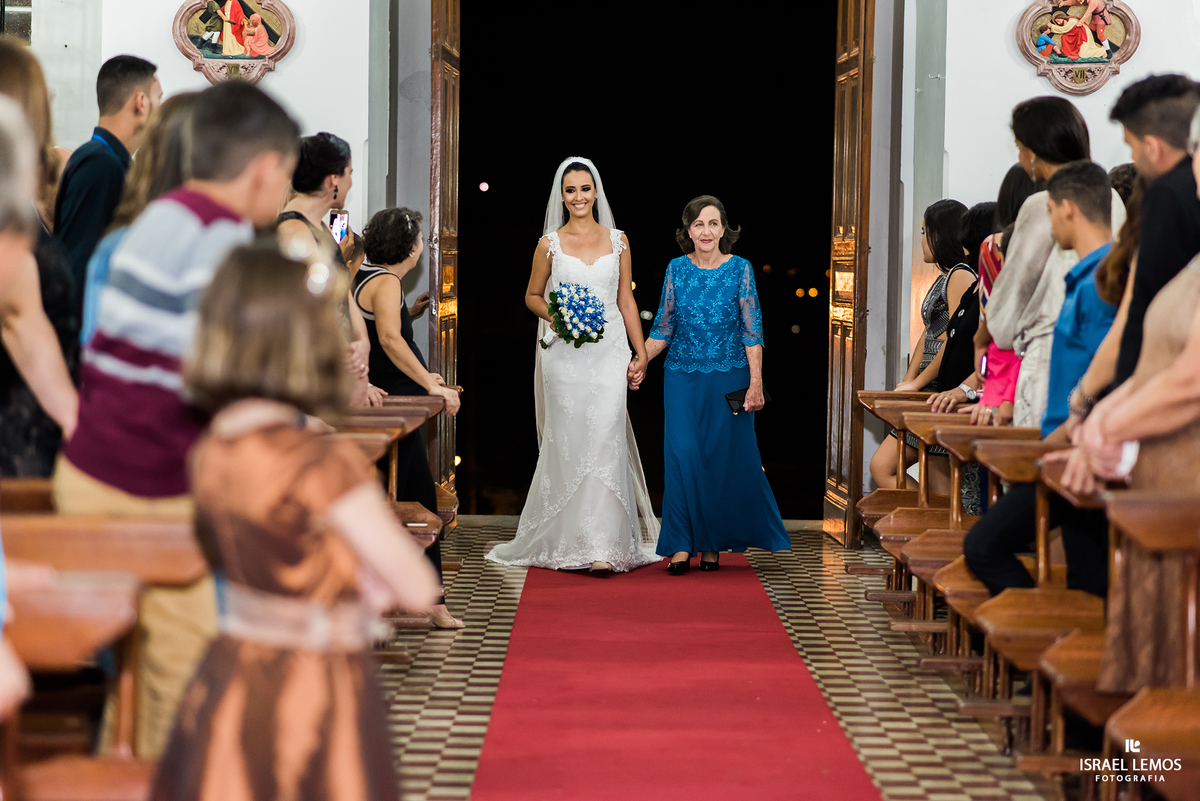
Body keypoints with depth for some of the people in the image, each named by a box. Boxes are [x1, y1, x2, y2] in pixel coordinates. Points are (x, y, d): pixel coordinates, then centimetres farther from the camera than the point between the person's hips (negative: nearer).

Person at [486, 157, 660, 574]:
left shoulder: (617, 240, 8)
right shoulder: (550, 244, 4)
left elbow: (626, 300, 11)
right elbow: (532, 296, 12)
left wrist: (640, 352, 7)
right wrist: (552, 315, -9)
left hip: (610, 349, 0)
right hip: (565, 352, 0)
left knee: (605, 438, -9)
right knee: (568, 442, 2)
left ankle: (604, 545, -10)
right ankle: (569, 539, 15)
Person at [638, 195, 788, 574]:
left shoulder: (740, 269, -2)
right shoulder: (676, 269, 4)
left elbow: (752, 330, -3)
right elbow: (663, 327, 9)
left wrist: (756, 382, -9)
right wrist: (642, 361, -4)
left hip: (729, 379, -1)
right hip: (682, 378, 1)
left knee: (724, 458, 2)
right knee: (682, 454, -8)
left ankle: (713, 543, 16)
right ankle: (682, 545, -4)